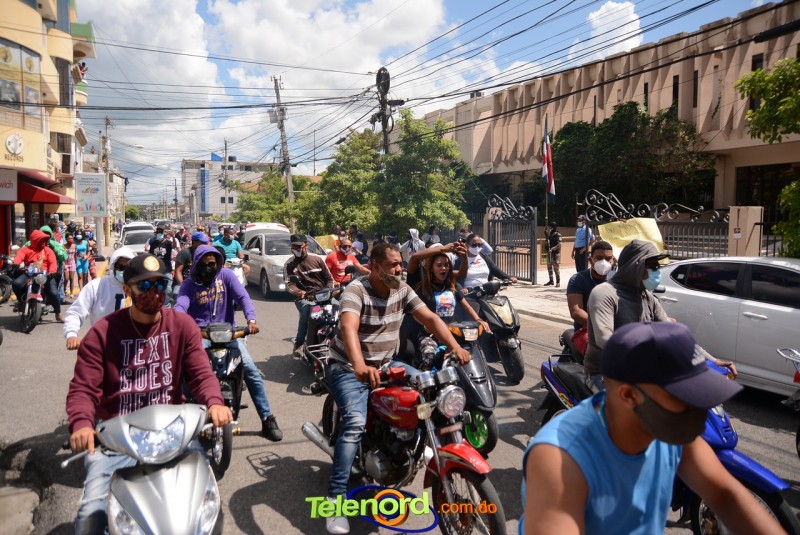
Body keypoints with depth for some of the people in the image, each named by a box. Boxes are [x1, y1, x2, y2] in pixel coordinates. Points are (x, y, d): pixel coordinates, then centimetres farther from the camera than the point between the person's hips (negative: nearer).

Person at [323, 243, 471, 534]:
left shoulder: (402, 290, 0)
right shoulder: (356, 290, -21)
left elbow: (429, 318, -3)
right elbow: (348, 327, -38)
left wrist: (455, 347, -18)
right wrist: (359, 365, -56)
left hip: (385, 364, 7)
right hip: (348, 369, -7)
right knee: (356, 423, -26)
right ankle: (335, 499, -21)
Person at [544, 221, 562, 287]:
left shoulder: (557, 234, -10)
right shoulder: (550, 234, 12)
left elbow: (559, 245, -17)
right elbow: (547, 242, 18)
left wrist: (552, 249, -28)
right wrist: (545, 233, 8)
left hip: (555, 253, -8)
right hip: (549, 253, 8)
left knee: (556, 268, -7)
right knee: (549, 267, 12)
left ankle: (558, 282, -2)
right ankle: (551, 281, 23)